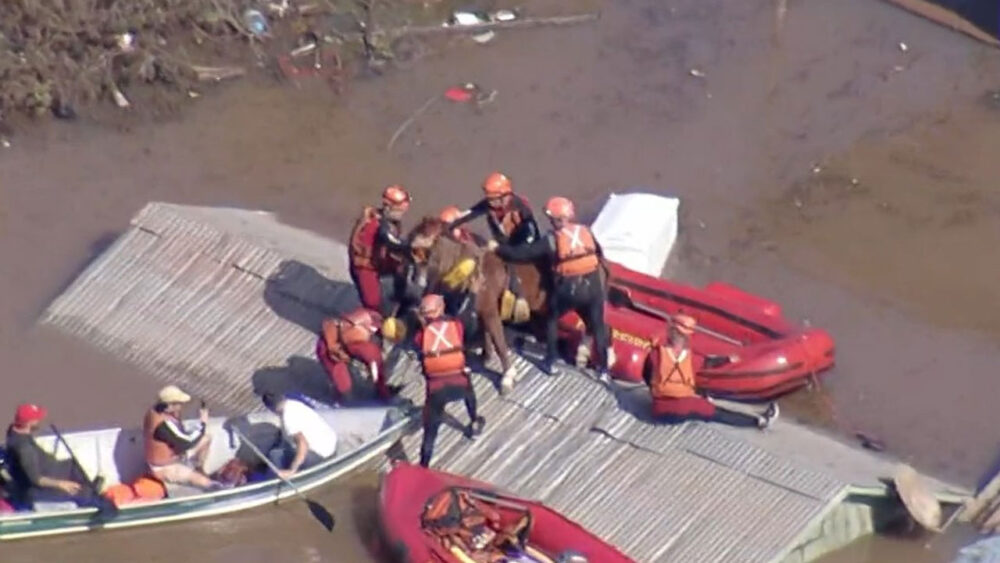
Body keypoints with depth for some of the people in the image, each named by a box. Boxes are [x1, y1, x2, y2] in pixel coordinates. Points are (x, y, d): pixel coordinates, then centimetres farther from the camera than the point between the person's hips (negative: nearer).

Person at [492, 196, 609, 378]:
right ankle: (603, 369, 15)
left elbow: (522, 254, -7)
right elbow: (599, 254, 19)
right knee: (597, 326, 17)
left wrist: (498, 248, 4)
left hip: (568, 289, -3)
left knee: (552, 320, 22)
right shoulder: (586, 232, 5)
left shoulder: (551, 240, -7)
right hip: (593, 287, 3)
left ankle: (551, 363, 23)